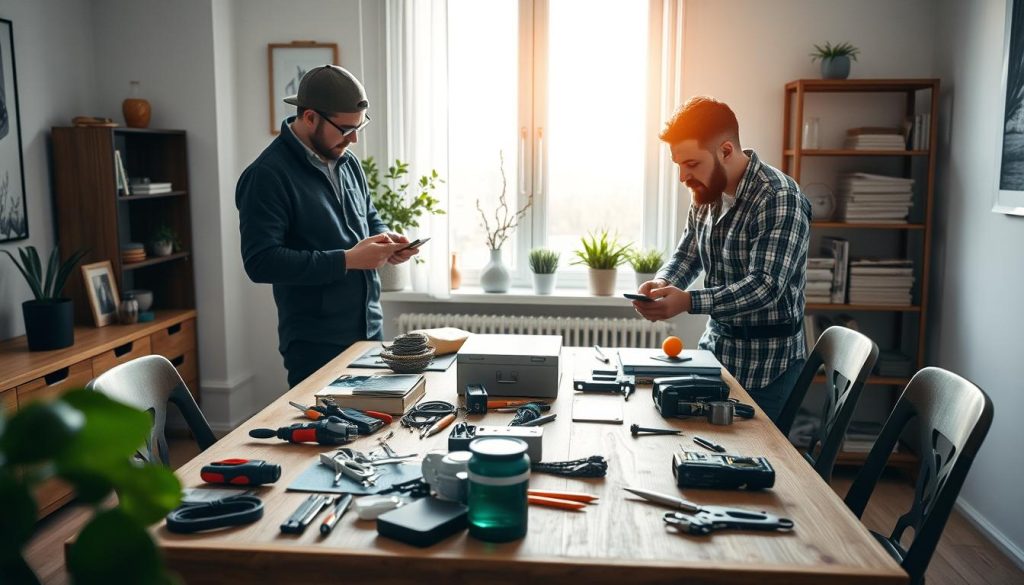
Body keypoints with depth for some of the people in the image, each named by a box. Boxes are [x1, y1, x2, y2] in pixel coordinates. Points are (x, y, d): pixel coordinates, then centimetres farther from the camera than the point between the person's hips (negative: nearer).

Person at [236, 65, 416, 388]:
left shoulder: (346, 161, 9)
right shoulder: (267, 175, -15)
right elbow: (261, 261, -21)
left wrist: (385, 240, -1)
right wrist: (347, 260, -22)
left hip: (370, 329, 7)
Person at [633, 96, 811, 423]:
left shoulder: (780, 200, -21)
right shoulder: (707, 194, 3)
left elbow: (764, 286, -28)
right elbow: (687, 254, 11)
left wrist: (689, 303, -39)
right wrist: (662, 283, -11)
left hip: (765, 363, -7)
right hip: (714, 347, 7)